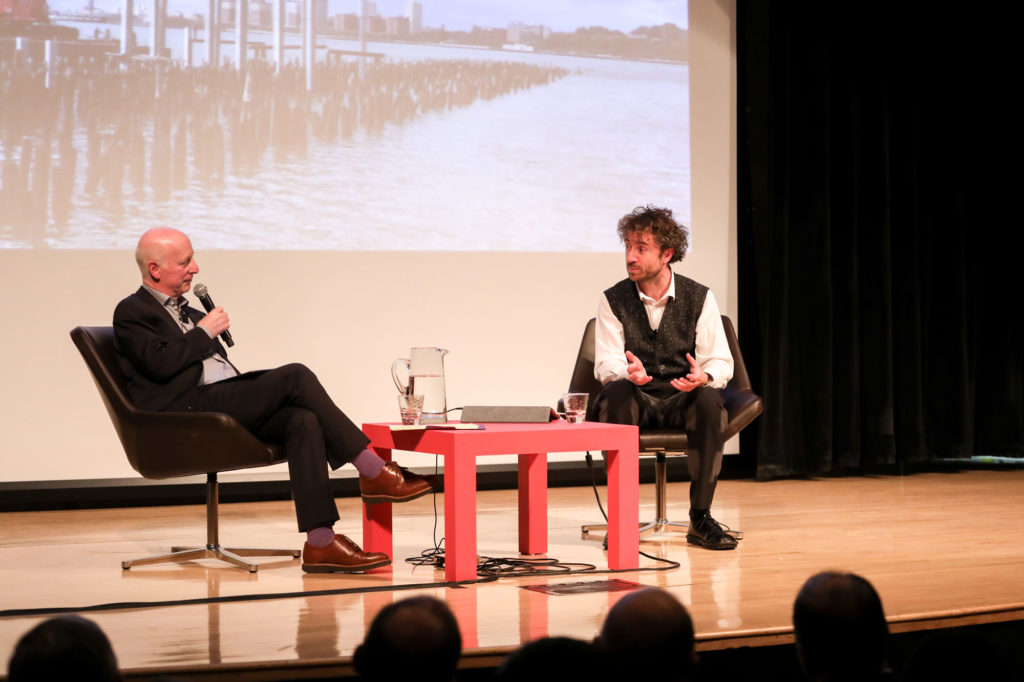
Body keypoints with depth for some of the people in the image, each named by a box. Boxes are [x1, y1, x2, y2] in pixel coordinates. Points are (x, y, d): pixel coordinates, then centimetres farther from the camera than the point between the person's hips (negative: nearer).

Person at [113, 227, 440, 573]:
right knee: (295, 376, -22)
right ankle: (375, 473, -18)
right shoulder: (132, 312, 3)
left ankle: (320, 543, -30)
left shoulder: (186, 312, 29)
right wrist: (205, 331, -2)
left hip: (226, 406, 8)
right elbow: (161, 363, -15)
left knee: (303, 420, -22)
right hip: (189, 408, -8)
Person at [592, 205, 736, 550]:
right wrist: (629, 373, -32)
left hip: (682, 399, 0)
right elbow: (606, 364, -7)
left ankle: (700, 516, -24)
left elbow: (721, 362, -4)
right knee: (616, 392, -35)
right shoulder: (614, 300, 0)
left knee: (709, 398, -34)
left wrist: (704, 376, -29)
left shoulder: (700, 298, 0)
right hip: (637, 401, 0)